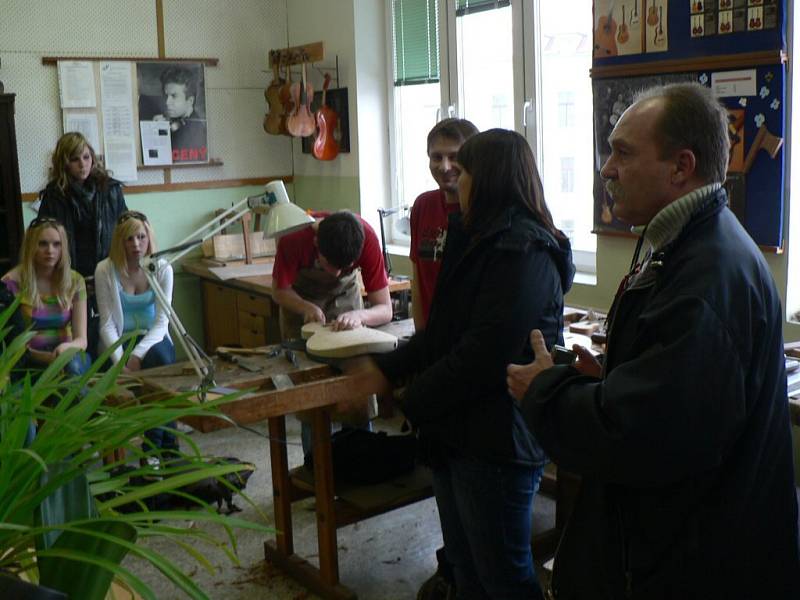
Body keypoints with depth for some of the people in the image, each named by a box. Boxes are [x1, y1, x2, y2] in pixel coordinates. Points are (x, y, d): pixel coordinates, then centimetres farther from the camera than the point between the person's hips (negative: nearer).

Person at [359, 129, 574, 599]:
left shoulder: (525, 253, -20)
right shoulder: (478, 240, 13)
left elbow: (485, 354, -26)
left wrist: (414, 400, -15)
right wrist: (388, 367, 7)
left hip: (496, 441, -10)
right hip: (458, 432, 10)